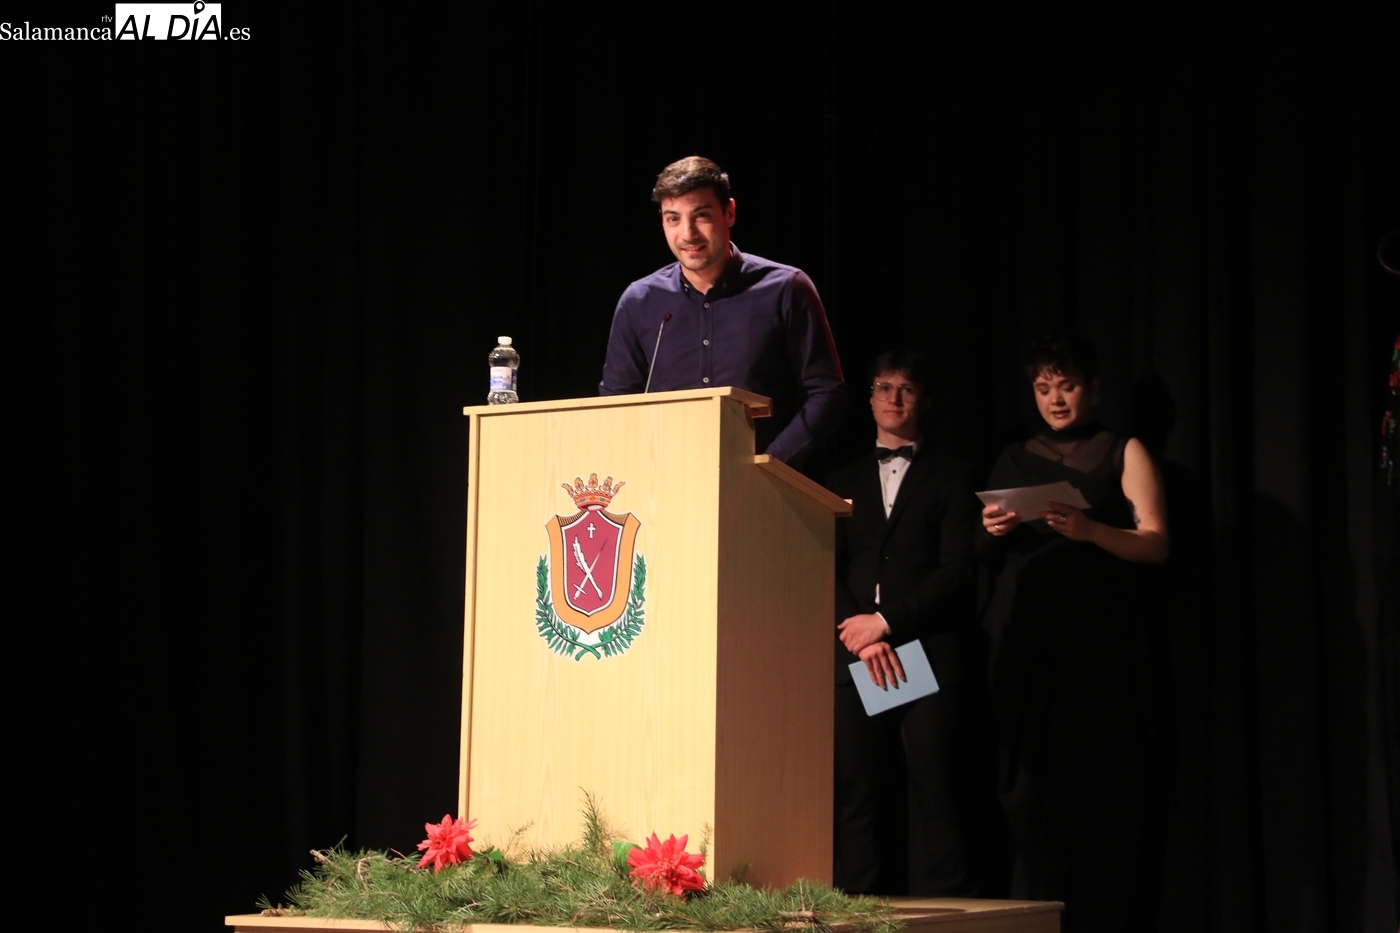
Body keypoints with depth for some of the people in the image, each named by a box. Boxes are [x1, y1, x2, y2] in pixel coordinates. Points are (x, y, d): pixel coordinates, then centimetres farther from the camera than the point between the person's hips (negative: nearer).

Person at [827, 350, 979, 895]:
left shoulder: (949, 480, 12)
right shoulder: (843, 482, 20)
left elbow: (957, 570, 0)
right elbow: (827, 570, 10)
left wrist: (886, 620, -9)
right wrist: (861, 634, -7)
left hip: (927, 651, -3)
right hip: (855, 656, 3)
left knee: (932, 792, -8)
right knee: (856, 793, -3)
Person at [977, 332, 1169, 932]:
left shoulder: (1124, 454, 10)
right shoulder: (1014, 462, 19)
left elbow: (1156, 545, 0)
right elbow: (986, 557, 19)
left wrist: (1090, 530, -17)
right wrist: (993, 531, -3)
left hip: (1101, 640, -3)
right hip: (1025, 634, 3)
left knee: (1099, 782, -10)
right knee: (1031, 783, -5)